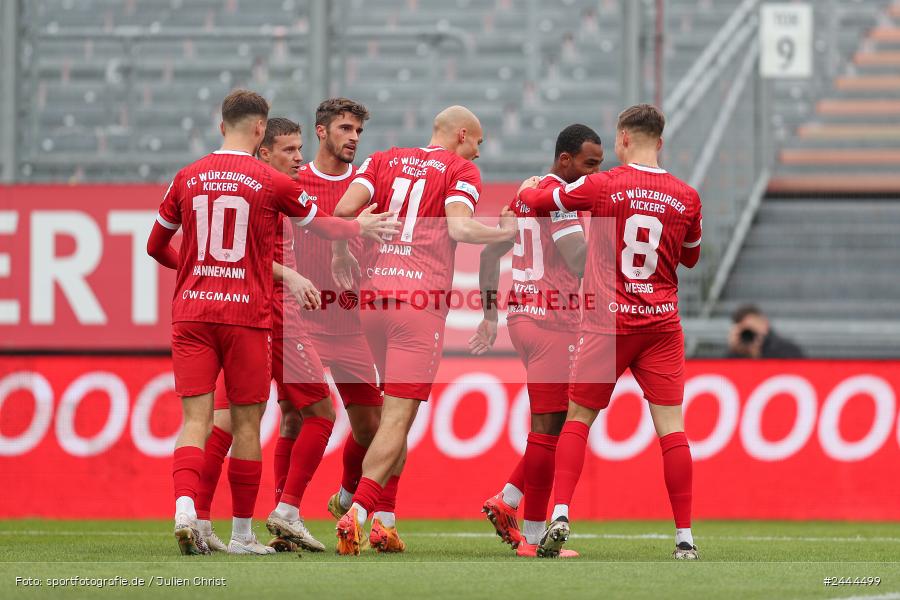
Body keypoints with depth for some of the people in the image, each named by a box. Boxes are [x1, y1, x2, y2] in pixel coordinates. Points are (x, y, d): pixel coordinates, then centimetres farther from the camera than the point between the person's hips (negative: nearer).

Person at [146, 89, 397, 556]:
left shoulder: (188, 178, 6)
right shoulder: (270, 182, -3)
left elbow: (156, 246, 18)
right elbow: (321, 225, 13)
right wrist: (360, 227, 34)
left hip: (191, 309, 3)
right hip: (246, 312, -3)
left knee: (195, 419, -1)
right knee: (246, 423, 6)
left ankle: (185, 508, -25)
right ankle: (242, 533, 12)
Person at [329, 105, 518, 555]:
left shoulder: (383, 160, 17)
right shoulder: (462, 171, 4)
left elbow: (346, 208, 2)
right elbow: (459, 227, -13)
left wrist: (341, 256, 16)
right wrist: (507, 232, 1)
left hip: (372, 293, 6)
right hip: (421, 298, -6)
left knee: (396, 410, 19)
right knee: (398, 416, -6)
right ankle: (355, 515, -19)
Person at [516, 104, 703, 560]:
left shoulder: (603, 186, -6)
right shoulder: (686, 197, 1)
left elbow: (536, 200, 7)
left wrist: (528, 189, 30)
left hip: (607, 323, -2)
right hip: (662, 325, 2)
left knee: (578, 419, 9)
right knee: (671, 426, -1)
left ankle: (560, 518, -6)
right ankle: (684, 537, -4)